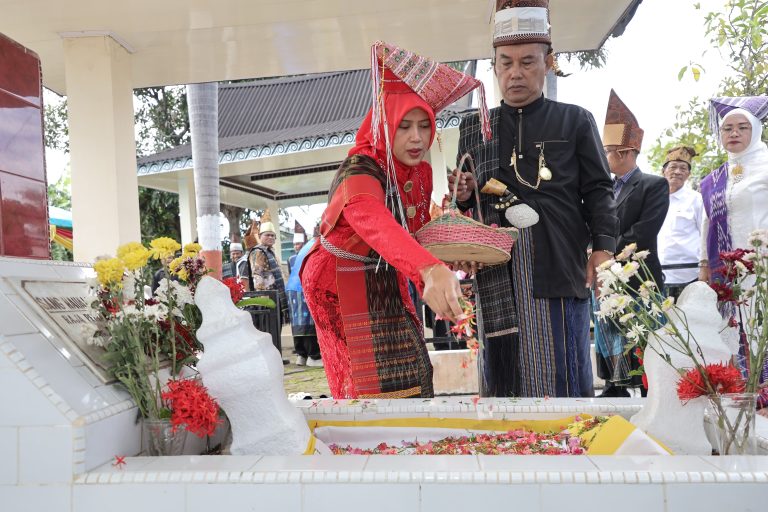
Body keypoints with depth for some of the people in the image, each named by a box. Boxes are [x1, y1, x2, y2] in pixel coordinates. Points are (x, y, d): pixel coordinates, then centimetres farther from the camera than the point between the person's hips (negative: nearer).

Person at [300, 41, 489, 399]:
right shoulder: (359, 172, -29)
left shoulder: (421, 173, -3)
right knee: (374, 390, -9)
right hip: (345, 285, -7)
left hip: (387, 283, 7)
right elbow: (379, 227, -50)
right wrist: (430, 270, -67)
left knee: (413, 378, 7)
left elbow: (417, 230, 2)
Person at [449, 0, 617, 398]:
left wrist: (603, 247, -8)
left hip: (559, 265, -2)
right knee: (502, 377, 4)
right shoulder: (473, 129, 18)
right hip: (497, 272, 2)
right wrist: (463, 196, 0)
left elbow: (598, 192, 6)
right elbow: (466, 203, 23)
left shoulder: (575, 121, 12)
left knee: (563, 379, -1)